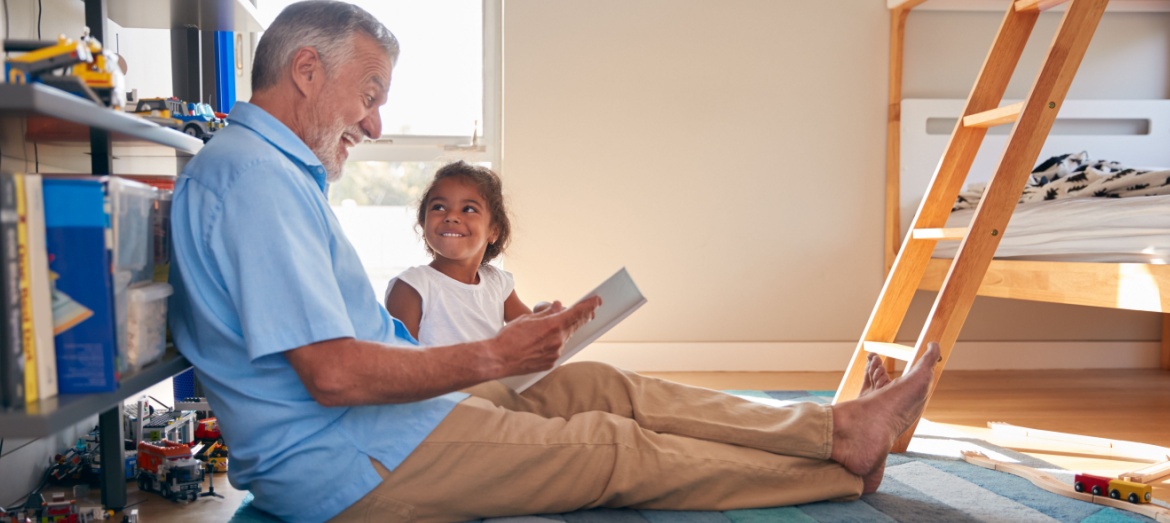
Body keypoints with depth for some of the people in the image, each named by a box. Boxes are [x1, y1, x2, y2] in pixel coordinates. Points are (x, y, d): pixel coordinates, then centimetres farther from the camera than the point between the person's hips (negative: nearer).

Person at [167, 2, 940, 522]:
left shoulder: (281, 173, 18)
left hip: (378, 422, 10)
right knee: (617, 451, -6)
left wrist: (514, 340, 10)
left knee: (599, 385, 4)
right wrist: (493, 357, -15)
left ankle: (836, 427, 9)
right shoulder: (253, 175, -18)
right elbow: (333, 373, -26)